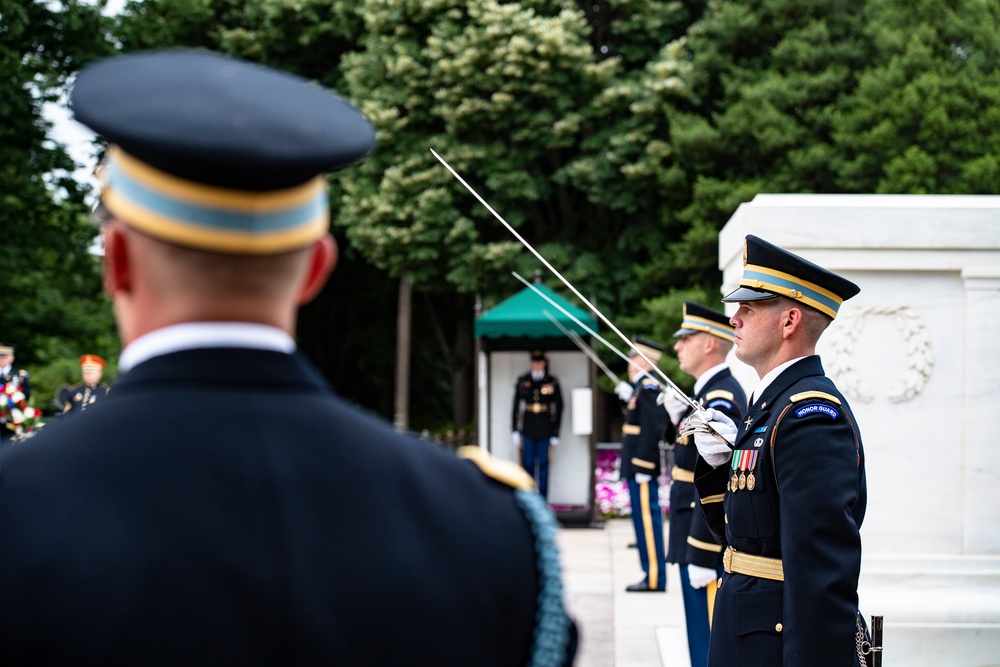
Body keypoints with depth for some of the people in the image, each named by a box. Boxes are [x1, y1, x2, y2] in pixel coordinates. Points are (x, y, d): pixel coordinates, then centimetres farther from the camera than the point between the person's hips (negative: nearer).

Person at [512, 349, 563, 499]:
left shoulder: (553, 383, 1)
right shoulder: (522, 382, 3)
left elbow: (558, 409, 4)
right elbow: (516, 407, 6)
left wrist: (555, 435, 1)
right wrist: (516, 432, 3)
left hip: (545, 432, -1)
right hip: (527, 432, 1)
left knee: (543, 466, 3)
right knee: (527, 465, 3)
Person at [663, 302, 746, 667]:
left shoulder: (720, 400, -20)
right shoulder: (715, 391, 12)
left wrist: (701, 557, -22)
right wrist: (681, 420, 5)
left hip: (708, 545, -10)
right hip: (699, 540, 10)